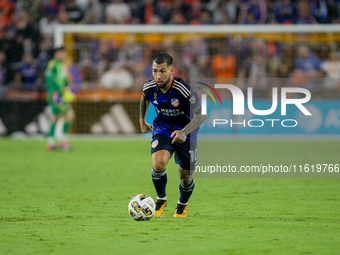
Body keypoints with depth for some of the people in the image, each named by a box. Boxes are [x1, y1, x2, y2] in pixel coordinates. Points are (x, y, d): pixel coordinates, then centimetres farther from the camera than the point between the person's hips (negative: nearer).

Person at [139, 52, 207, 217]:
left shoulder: (183, 90, -29)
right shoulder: (149, 88, -15)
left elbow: (202, 114, -21)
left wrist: (184, 132, -33)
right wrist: (142, 120, 18)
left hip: (186, 134, -2)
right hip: (162, 130, 2)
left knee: (186, 178, 7)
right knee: (158, 164, -26)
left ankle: (182, 204, 41)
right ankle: (161, 199, 0)